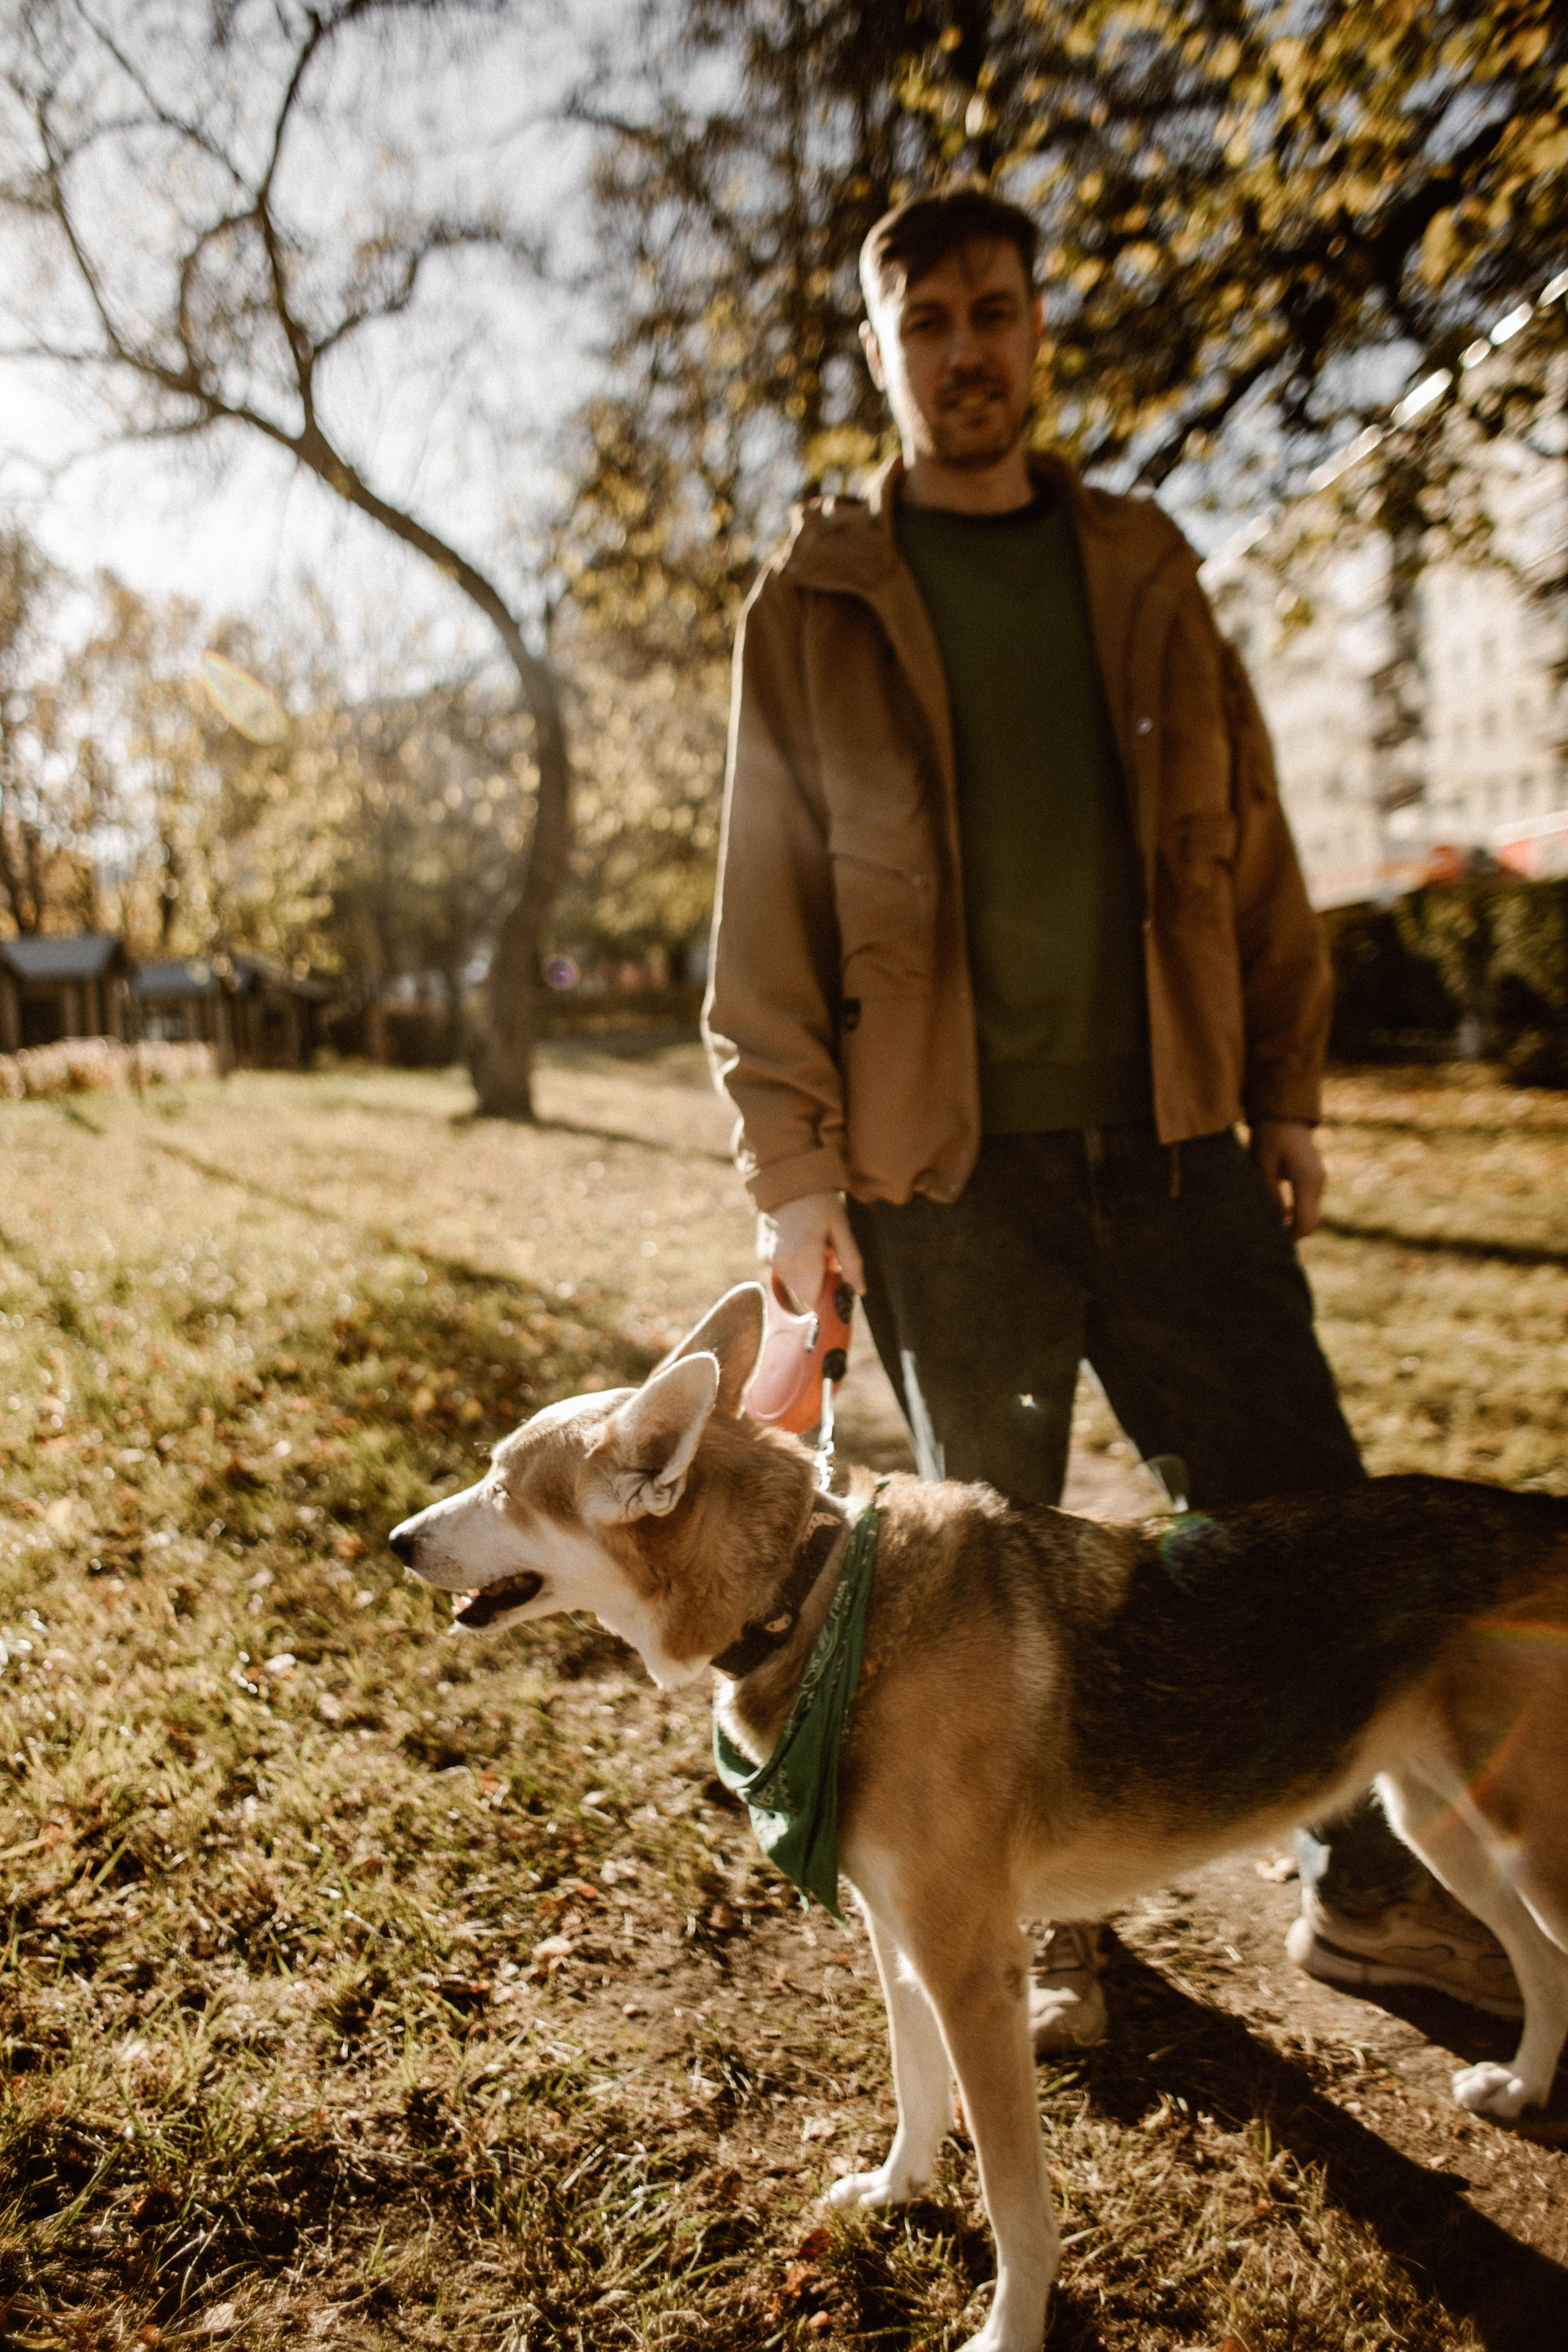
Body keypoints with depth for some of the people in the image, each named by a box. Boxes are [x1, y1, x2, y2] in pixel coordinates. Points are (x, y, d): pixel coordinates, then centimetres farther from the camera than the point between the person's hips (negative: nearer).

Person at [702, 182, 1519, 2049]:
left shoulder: (1140, 567, 13)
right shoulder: (816, 602, 4)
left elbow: (1245, 842, 13)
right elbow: (765, 900, 1)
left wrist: (1285, 1088, 8)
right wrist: (793, 1167, -6)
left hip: (1169, 1143, 3)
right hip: (947, 1170, -2)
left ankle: (1366, 1892, 28)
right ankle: (1039, 1912, 29)